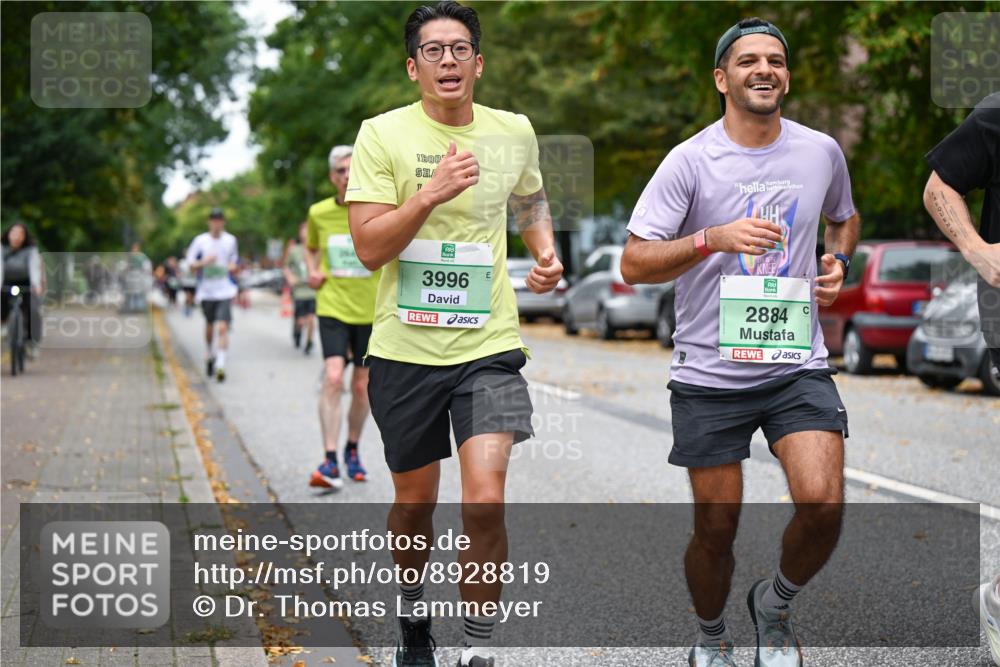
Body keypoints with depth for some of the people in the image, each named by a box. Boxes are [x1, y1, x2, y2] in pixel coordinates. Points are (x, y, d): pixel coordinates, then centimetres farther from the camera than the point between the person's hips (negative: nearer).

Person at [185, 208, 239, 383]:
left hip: (225, 291, -1)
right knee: (209, 326, 15)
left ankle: (220, 365, -19)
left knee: (222, 327, -15)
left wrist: (233, 265, -2)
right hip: (206, 291, 1)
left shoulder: (231, 240, 5)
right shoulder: (200, 241, -1)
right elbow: (191, 265, 2)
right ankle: (209, 356, 39)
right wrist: (204, 262, -17)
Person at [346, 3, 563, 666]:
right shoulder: (382, 134, -6)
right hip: (406, 347, 0)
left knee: (485, 501, -15)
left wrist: (546, 251, 8)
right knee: (414, 504, 14)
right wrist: (430, 194, -24)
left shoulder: (514, 132, 4)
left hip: (489, 345, 1)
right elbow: (368, 248, -13)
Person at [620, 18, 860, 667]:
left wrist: (839, 260, 6)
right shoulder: (690, 160, -7)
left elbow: (845, 217, 27)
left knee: (824, 504, -16)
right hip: (710, 373, -2)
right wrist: (713, 238, -24)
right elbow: (634, 264, -11)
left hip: (798, 364, 2)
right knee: (716, 530, 4)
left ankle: (776, 604, 14)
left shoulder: (822, 151, 4)